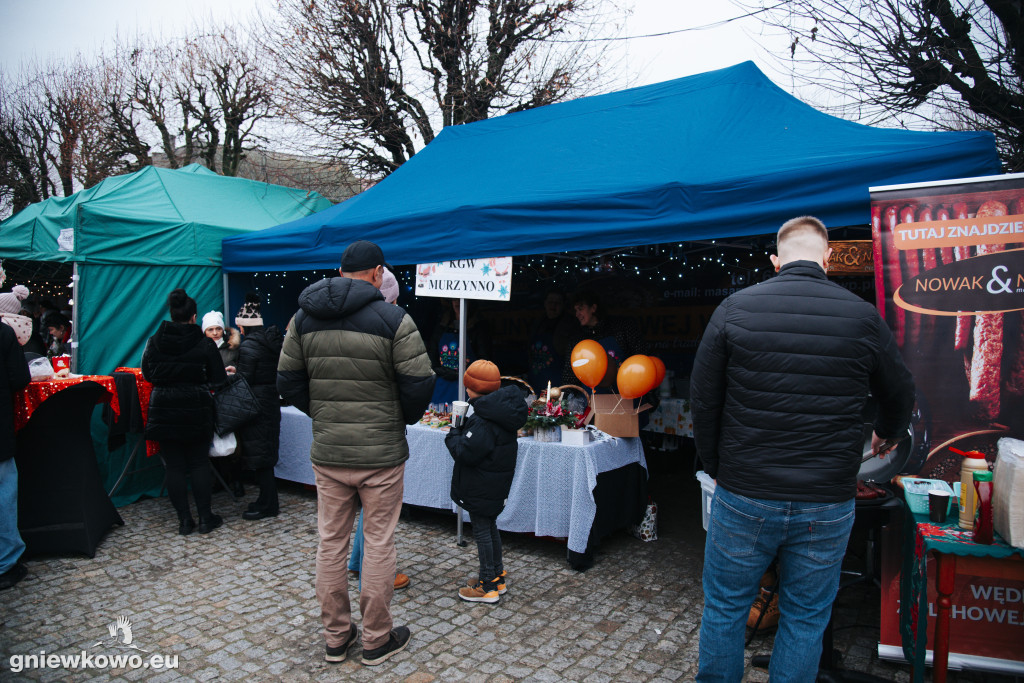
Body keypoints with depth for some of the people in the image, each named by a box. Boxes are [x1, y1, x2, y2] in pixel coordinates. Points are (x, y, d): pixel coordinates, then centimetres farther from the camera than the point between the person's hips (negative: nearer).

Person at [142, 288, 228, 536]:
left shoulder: (154, 342, -1)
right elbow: (218, 379, -3)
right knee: (199, 463, 7)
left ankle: (184, 520, 11)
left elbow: (147, 374, 8)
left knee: (174, 466, 7)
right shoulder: (205, 343, -8)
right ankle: (205, 518, 11)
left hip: (164, 411, 2)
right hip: (196, 411, -2)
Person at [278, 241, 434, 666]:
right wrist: (403, 419, 6)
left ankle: (335, 638, 30)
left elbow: (287, 380, 7)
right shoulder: (393, 320, -12)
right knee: (379, 544, 9)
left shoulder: (303, 318, 3)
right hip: (381, 454, -4)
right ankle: (377, 640, 23)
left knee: (331, 542, 15)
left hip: (326, 454, 4)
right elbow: (419, 383, -13)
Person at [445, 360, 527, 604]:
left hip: (481, 487, -10)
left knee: (482, 531, 2)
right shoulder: (500, 410, 4)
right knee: (490, 528, 21)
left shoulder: (483, 420, -27)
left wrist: (453, 434, -11)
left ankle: (488, 587, 12)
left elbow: (465, 453, -27)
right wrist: (462, 430, 6)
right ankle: (497, 576, 33)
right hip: (497, 482, 10)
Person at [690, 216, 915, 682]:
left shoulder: (733, 310, -7)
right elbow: (900, 396, 12)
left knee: (724, 609, 17)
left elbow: (703, 400, -3)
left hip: (743, 498, 0)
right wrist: (884, 434, 34)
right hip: (827, 504, 1)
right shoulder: (863, 317, -4)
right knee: (805, 621, 18)